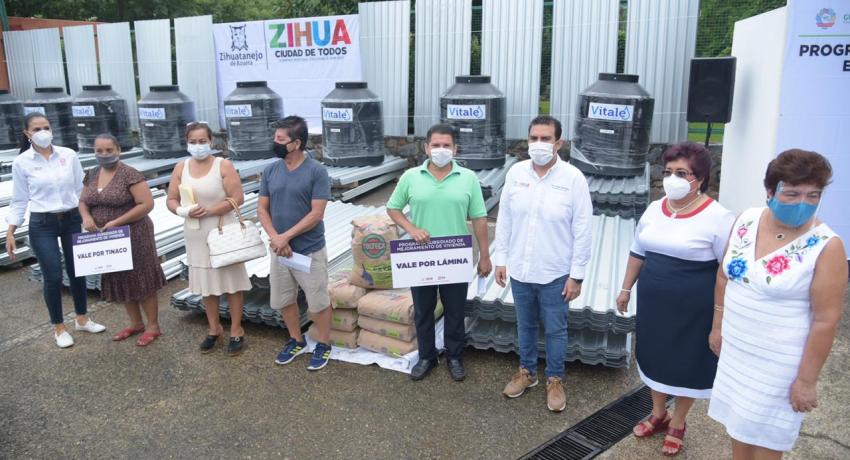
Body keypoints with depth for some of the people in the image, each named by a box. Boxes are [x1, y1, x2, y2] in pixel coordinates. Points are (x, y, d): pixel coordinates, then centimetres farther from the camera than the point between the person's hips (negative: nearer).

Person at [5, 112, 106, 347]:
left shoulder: (69, 155, -2)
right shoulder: (21, 162, -5)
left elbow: (81, 189, 4)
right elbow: (19, 200, 0)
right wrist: (10, 233, -2)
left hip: (72, 220, 2)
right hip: (42, 225, -2)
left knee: (77, 271, 11)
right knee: (53, 277, 1)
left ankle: (82, 319, 30)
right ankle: (59, 328, 19)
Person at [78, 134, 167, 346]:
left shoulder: (129, 174, -15)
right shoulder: (92, 175, 7)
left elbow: (147, 204, -19)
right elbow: (83, 201, 15)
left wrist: (116, 222, -22)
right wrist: (86, 217, -8)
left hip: (133, 236, -7)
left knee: (140, 281, 2)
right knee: (119, 282, 15)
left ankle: (153, 326, 14)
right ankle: (136, 324, 29)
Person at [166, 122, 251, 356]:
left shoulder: (224, 165, -8)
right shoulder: (181, 168, 4)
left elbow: (238, 198, -14)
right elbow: (171, 200, 6)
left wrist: (209, 210, -23)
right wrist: (183, 210, -17)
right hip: (197, 236, 4)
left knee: (232, 282, 3)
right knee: (206, 284, 13)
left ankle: (236, 330, 16)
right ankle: (214, 328, 29)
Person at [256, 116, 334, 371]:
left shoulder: (316, 171, -13)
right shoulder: (270, 170, 2)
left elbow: (316, 214, -16)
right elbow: (262, 209, 3)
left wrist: (285, 237, -18)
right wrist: (275, 239, -13)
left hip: (310, 251, -5)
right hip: (279, 250, 5)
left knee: (318, 302, 6)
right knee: (283, 300, 17)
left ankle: (324, 345, 27)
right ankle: (296, 341, 37)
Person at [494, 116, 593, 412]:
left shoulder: (573, 178, -12)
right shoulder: (516, 173, -2)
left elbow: (582, 230, -10)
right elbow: (504, 219, 4)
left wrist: (577, 274, -10)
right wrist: (501, 259, 4)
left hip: (555, 273, -3)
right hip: (520, 270, 3)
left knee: (555, 330, 12)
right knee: (525, 325, 19)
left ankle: (555, 380, 31)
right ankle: (527, 371, 39)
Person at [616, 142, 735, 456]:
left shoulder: (717, 217, -16)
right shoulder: (654, 209, 2)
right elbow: (637, 252, 12)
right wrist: (626, 288, 15)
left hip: (693, 310, -5)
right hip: (653, 304, 5)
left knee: (687, 365, 11)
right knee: (655, 357, 18)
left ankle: (677, 424, 34)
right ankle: (658, 414, 41)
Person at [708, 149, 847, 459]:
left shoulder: (826, 247, -20)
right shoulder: (746, 220, -5)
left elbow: (826, 320, -17)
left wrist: (806, 379, -14)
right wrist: (718, 326, 11)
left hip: (778, 363, -4)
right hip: (734, 348, 5)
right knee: (738, 425, 21)